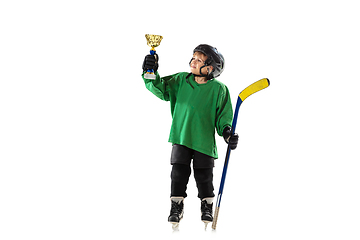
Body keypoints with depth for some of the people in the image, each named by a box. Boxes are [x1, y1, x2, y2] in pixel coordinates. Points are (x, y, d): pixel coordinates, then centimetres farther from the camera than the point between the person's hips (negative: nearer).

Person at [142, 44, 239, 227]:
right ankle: (176, 207, 15)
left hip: (205, 141, -2)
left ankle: (207, 207, 24)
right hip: (180, 138, 2)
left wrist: (227, 132, -15)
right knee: (179, 174, 0)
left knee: (204, 176, 3)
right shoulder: (181, 80, 4)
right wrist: (151, 74, -20)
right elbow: (161, 89, -3)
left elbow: (224, 115, 1)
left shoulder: (218, 89, -3)